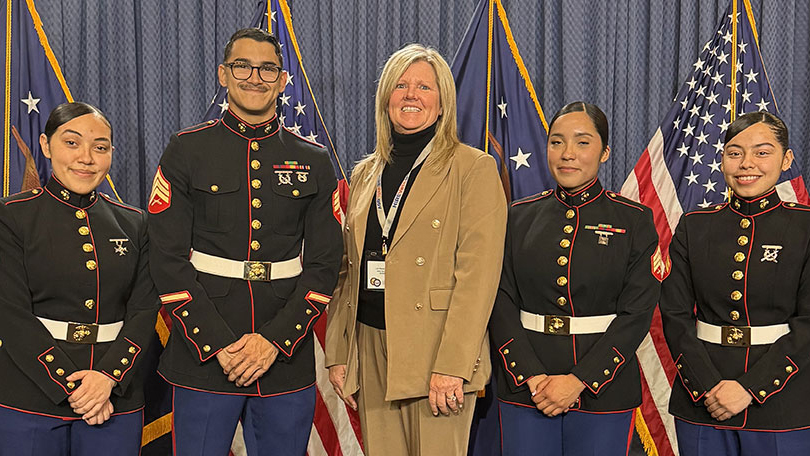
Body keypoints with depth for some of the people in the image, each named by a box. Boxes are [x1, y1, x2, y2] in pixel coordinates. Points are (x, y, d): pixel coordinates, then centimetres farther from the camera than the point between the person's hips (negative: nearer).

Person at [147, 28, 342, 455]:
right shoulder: (186, 151, 2)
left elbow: (324, 263, 3)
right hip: (203, 359, -1)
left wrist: (275, 339, -9)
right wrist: (218, 344, -11)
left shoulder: (313, 161, 7)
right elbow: (169, 259, -4)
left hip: (288, 363, 2)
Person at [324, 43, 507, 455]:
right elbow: (348, 271, 15)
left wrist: (451, 365, -17)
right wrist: (337, 353, 8)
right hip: (370, 350, 5)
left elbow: (478, 275, -11)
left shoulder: (474, 169, -4)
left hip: (434, 351, -5)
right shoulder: (365, 174, 14)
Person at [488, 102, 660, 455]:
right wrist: (531, 376, -11)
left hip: (602, 388, -1)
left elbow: (636, 313, -7)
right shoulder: (520, 216, 6)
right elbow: (502, 304, 1)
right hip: (526, 385, 2)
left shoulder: (635, 220, 0)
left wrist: (579, 380, -14)